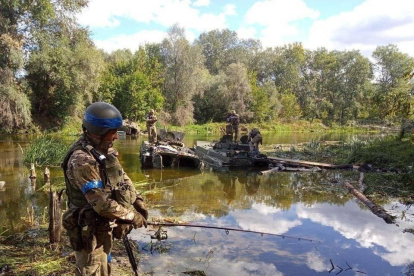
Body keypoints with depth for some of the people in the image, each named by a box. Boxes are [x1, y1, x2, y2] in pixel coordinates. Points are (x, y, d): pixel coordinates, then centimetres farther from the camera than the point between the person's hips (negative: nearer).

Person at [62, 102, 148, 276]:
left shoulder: (105, 150, 1)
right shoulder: (82, 160, -28)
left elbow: (122, 177, 9)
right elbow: (101, 203, -30)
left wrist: (137, 202, -4)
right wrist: (132, 216, -20)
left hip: (104, 226, 9)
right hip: (90, 232, -9)